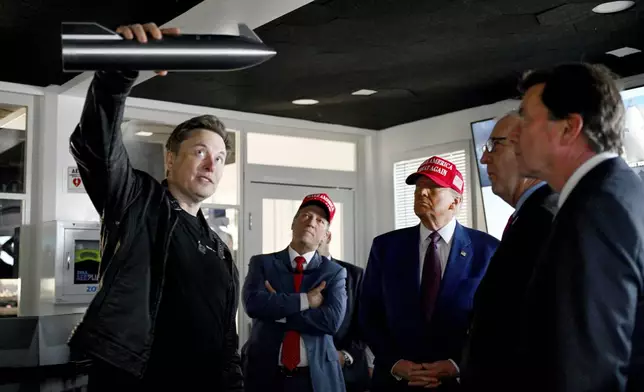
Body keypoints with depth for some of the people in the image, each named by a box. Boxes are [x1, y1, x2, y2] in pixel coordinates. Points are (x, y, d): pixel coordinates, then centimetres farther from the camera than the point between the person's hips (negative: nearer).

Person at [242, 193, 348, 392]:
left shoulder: (334, 272, 2)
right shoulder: (262, 263, 4)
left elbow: (332, 319, -13)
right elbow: (253, 303, -14)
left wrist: (277, 311, -11)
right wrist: (305, 300, -14)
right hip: (265, 373, 0)